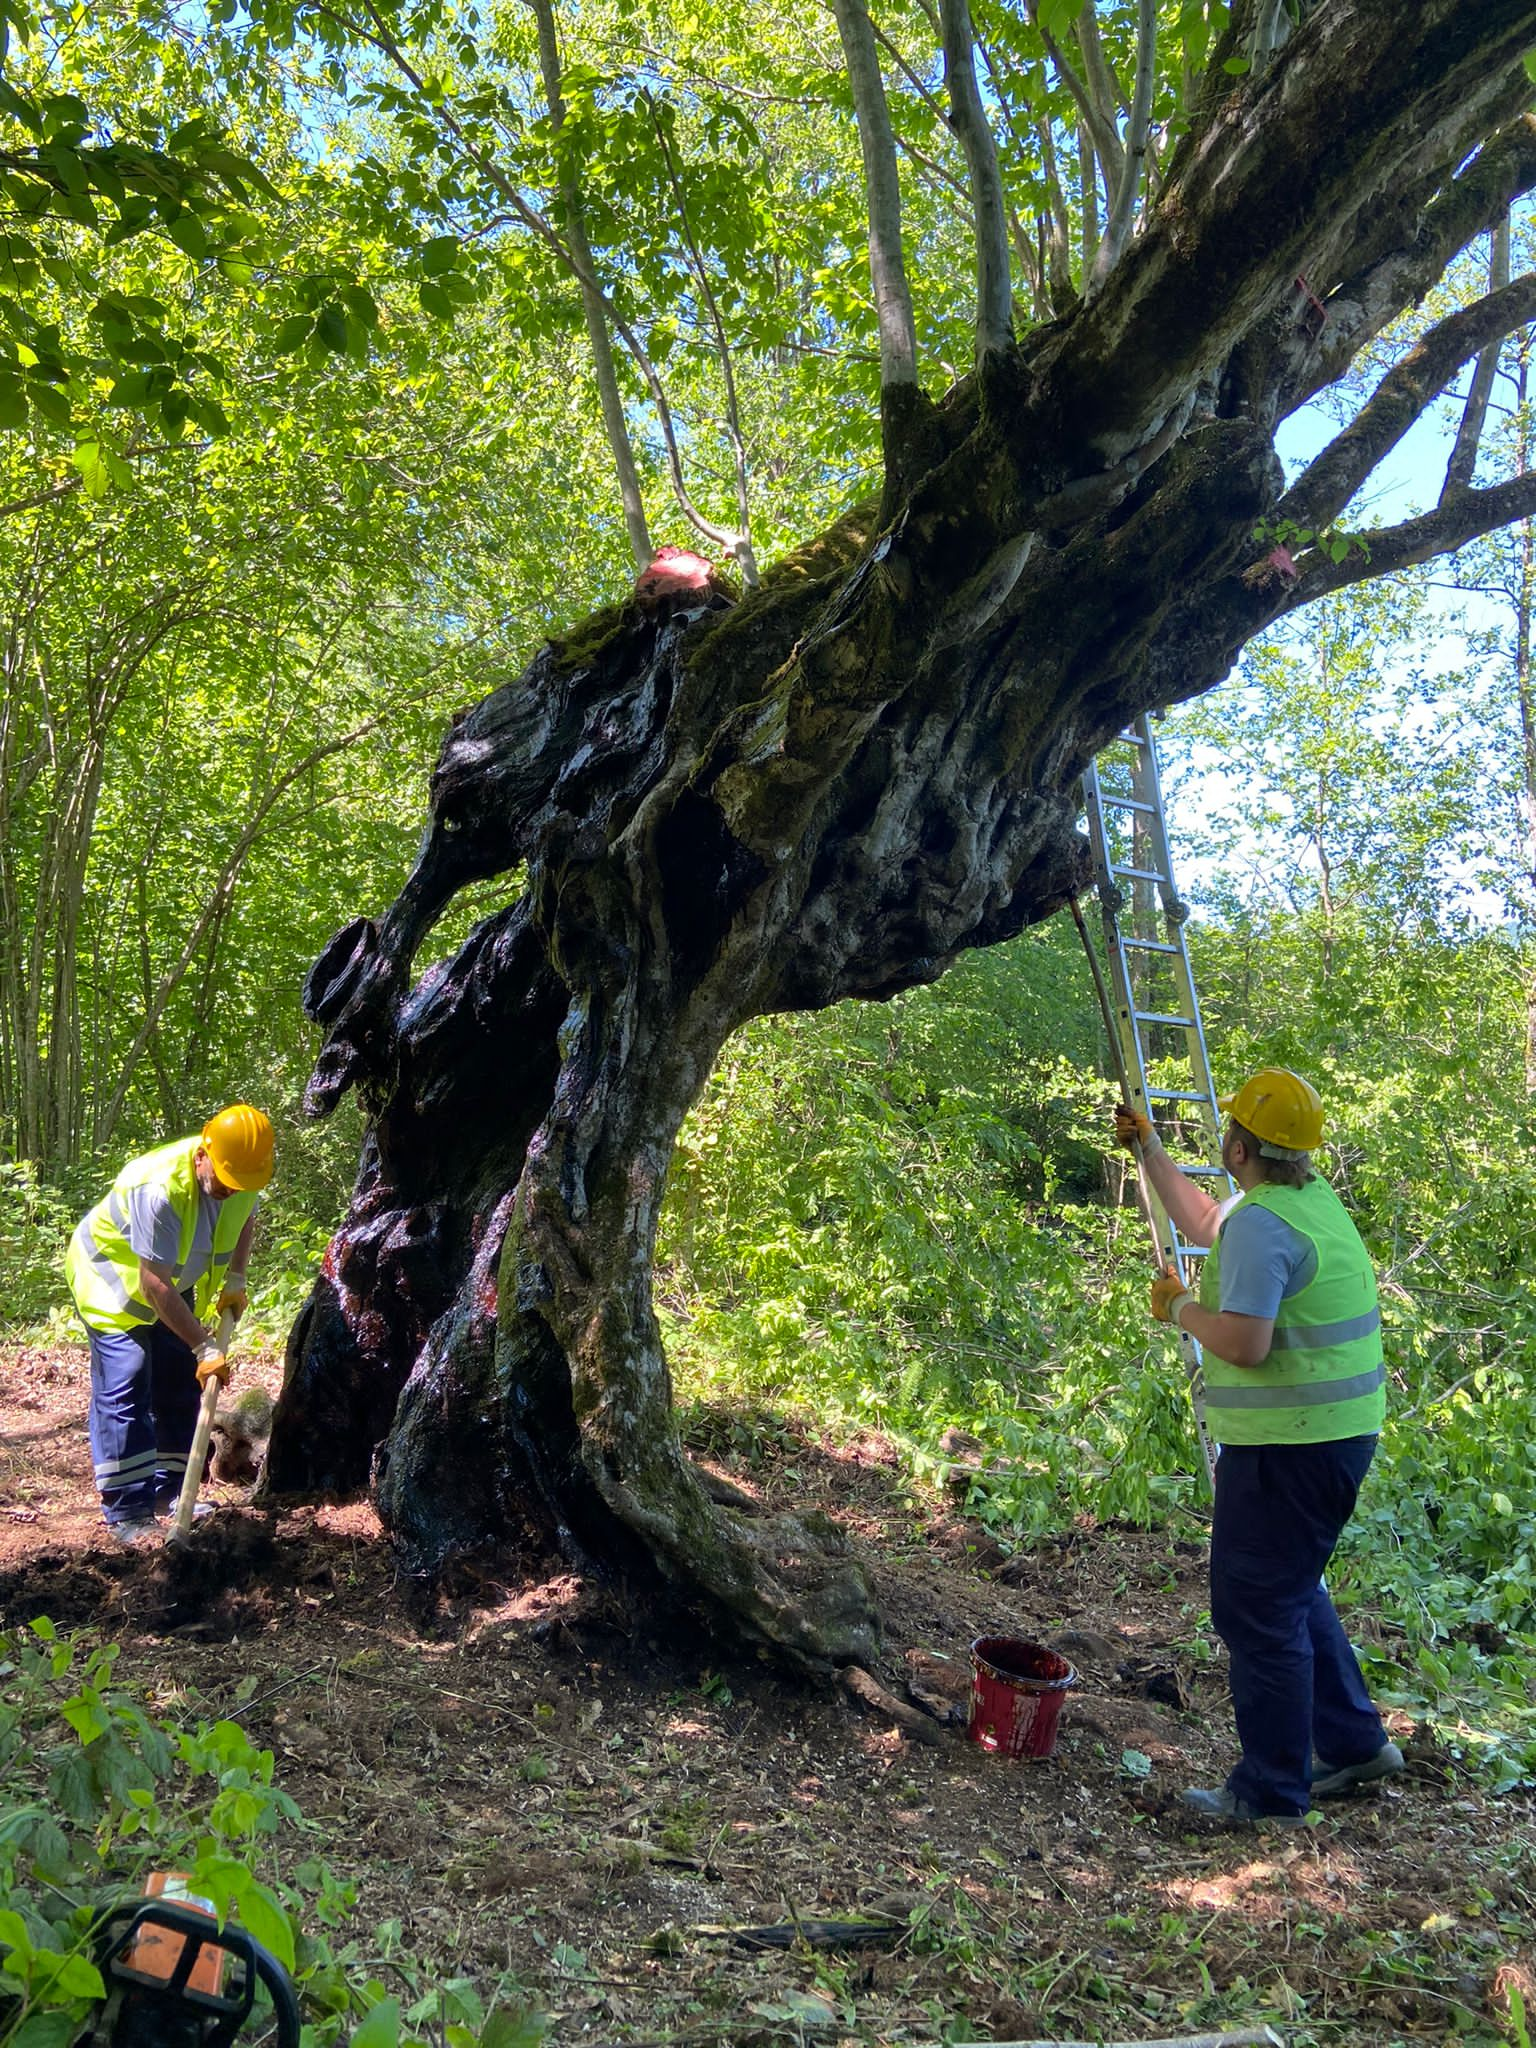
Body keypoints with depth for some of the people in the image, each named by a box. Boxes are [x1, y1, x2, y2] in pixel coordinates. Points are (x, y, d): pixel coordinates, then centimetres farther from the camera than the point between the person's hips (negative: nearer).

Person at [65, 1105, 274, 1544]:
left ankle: (170, 1492, 19)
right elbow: (154, 1285, -37)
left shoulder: (242, 1175, -17)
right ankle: (127, 1512, -8)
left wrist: (236, 1280, -3)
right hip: (111, 1277, -7)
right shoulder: (159, 1189, -39)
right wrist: (205, 1348, -34)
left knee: (181, 1386, 8)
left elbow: (245, 1218, 9)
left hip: (174, 1283, 7)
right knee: (124, 1391, -13)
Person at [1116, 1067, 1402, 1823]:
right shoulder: (1312, 1196, 11)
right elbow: (1203, 1224, 28)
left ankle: (1272, 1793, 9)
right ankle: (1353, 1741, 34)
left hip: (1287, 1446, -10)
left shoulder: (1261, 1222, -20)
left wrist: (1181, 1309, -10)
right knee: (1292, 1590, 24)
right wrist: (1150, 1152, 31)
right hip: (1337, 1431, 10)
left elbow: (1244, 1343, -27)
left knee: (1258, 1608, 0)